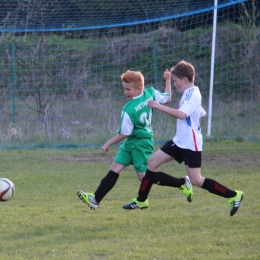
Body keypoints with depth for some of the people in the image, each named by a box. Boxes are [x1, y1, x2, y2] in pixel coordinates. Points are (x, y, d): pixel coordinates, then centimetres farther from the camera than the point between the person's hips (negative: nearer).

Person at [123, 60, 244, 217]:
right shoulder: (190, 94, 14)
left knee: (196, 180, -10)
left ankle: (234, 196, -1)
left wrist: (159, 106, -29)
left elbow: (182, 114, -32)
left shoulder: (192, 94, -16)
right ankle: (141, 201, 12)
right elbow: (201, 113, 28)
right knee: (152, 162, 5)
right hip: (180, 141, 10)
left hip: (190, 144, -10)